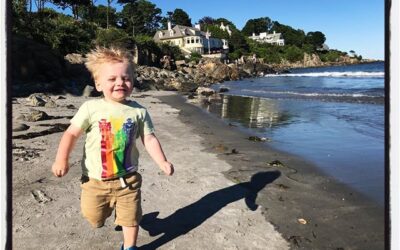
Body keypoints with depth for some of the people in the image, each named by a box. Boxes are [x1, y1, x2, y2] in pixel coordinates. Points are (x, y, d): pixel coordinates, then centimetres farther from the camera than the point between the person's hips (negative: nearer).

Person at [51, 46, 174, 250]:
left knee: (131, 216, 12)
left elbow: (149, 139, -4)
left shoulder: (138, 111, -8)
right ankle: (110, 209, 48)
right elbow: (72, 133, -9)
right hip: (95, 179, 0)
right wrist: (61, 159, -18)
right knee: (94, 218, 15)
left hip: (127, 178, 1)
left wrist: (162, 162, -12)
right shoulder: (91, 108, -13)